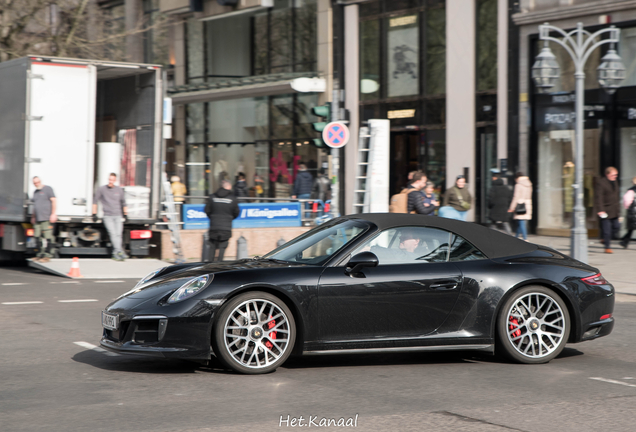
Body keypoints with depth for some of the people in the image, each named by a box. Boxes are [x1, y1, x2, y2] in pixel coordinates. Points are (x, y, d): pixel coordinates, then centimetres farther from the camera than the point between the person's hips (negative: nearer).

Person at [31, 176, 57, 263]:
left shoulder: (47, 189, 0)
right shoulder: (35, 192, 22)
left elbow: (54, 201, -6)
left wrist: (53, 214, -13)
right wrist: (33, 217, 28)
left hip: (47, 219, -8)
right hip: (38, 219, 8)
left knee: (48, 238, -9)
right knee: (38, 238, 6)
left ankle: (47, 256, -9)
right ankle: (40, 255, 12)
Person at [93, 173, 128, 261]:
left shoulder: (119, 190, 13)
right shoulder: (101, 189, 5)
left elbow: (123, 203, 23)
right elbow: (95, 201, 10)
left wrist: (125, 214, 19)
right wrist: (94, 214, 6)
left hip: (118, 216, 2)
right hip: (107, 216, -2)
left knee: (118, 234, -10)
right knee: (113, 233, -18)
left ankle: (115, 254, -6)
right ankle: (119, 251, -28)